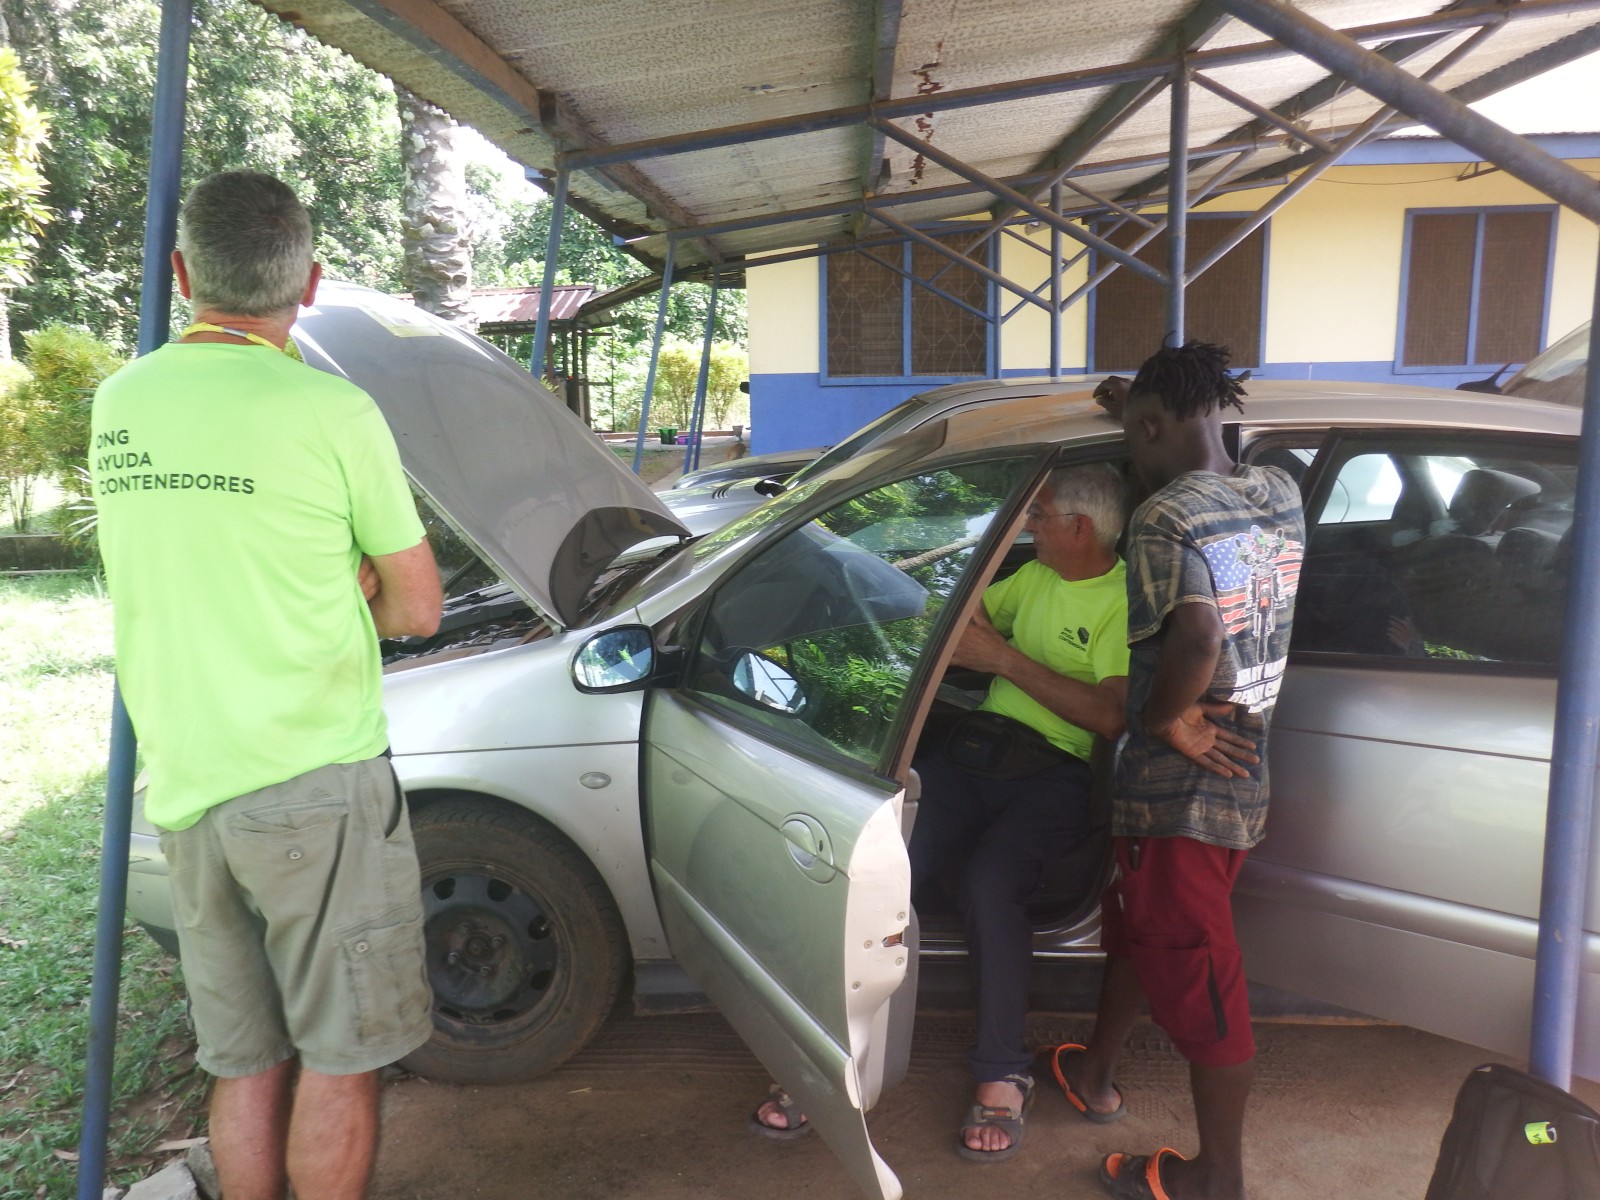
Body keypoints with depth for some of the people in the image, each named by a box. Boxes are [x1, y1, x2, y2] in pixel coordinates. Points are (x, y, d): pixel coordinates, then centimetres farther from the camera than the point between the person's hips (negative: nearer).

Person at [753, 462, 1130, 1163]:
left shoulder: (1126, 602, -5)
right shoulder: (1034, 577, 19)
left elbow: (1112, 718, -18)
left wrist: (1004, 658, -17)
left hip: (1057, 770, -5)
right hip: (981, 744, 6)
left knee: (990, 882, -32)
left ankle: (1001, 1075, -12)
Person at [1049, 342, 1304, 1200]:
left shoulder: (1164, 517, -22)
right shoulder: (1281, 496, 2)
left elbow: (1198, 636, -37)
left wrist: (1162, 715, -21)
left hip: (1179, 793, -9)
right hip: (1242, 779, 9)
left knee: (1196, 980, 7)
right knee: (1134, 927, 26)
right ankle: (1093, 1075, 46)